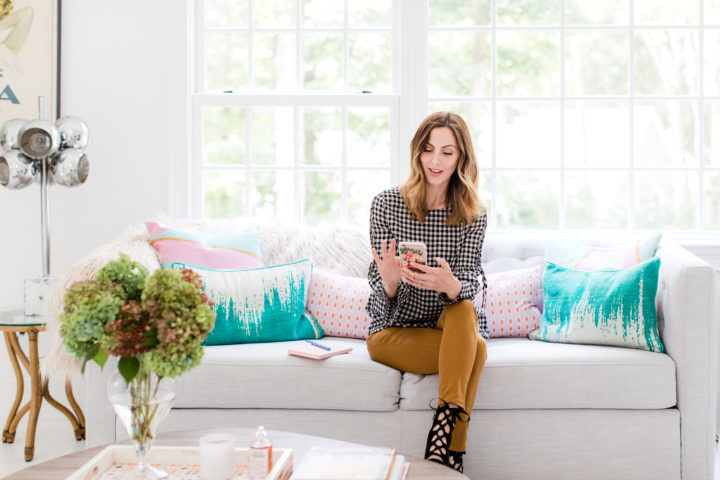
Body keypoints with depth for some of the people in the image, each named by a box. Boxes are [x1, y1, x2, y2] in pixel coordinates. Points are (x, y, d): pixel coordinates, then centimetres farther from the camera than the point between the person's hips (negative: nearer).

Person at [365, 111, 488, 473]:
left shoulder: (473, 216, 1)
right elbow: (383, 294, -9)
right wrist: (389, 281, -35)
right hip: (393, 331, -3)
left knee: (464, 313, -32)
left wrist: (450, 285, -38)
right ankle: (451, 456, -22)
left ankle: (443, 443, -34)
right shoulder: (387, 205, -6)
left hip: (451, 324, 3)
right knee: (474, 348, -28)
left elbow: (469, 282, -12)